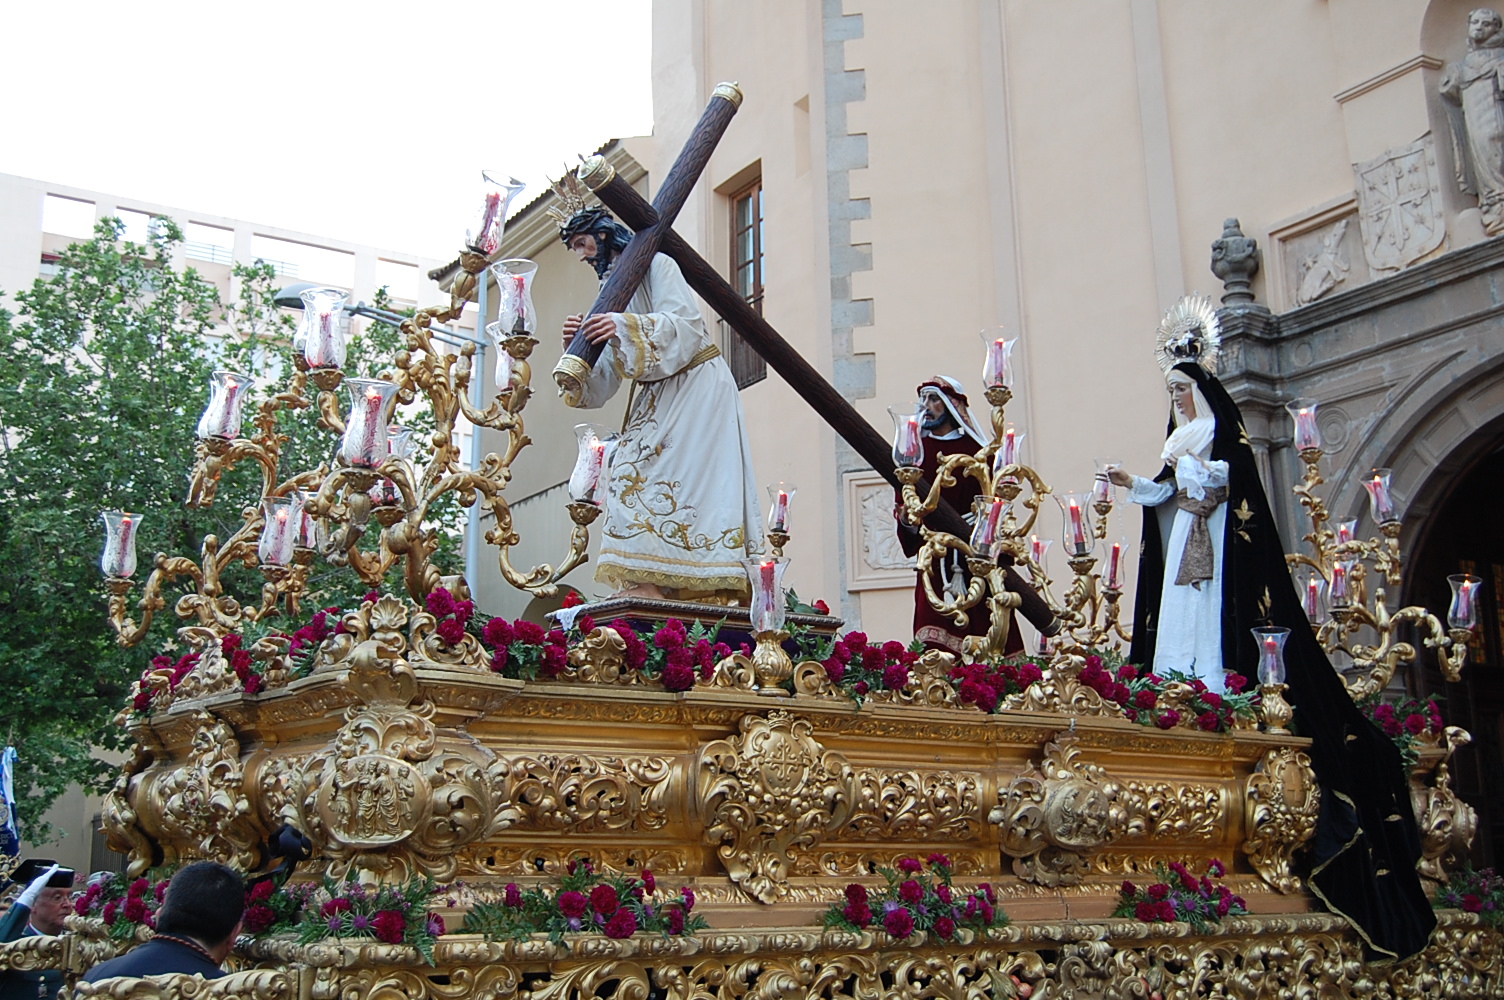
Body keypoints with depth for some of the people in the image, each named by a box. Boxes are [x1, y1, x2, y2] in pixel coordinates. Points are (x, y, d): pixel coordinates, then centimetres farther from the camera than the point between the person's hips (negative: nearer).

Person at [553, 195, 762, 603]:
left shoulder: (656, 265, -2)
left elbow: (685, 324, -18)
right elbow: (603, 381, 11)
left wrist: (623, 328, -31)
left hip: (696, 387, -8)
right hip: (658, 399, 8)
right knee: (633, 475, -6)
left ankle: (647, 589, -24)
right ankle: (642, 589, -14)